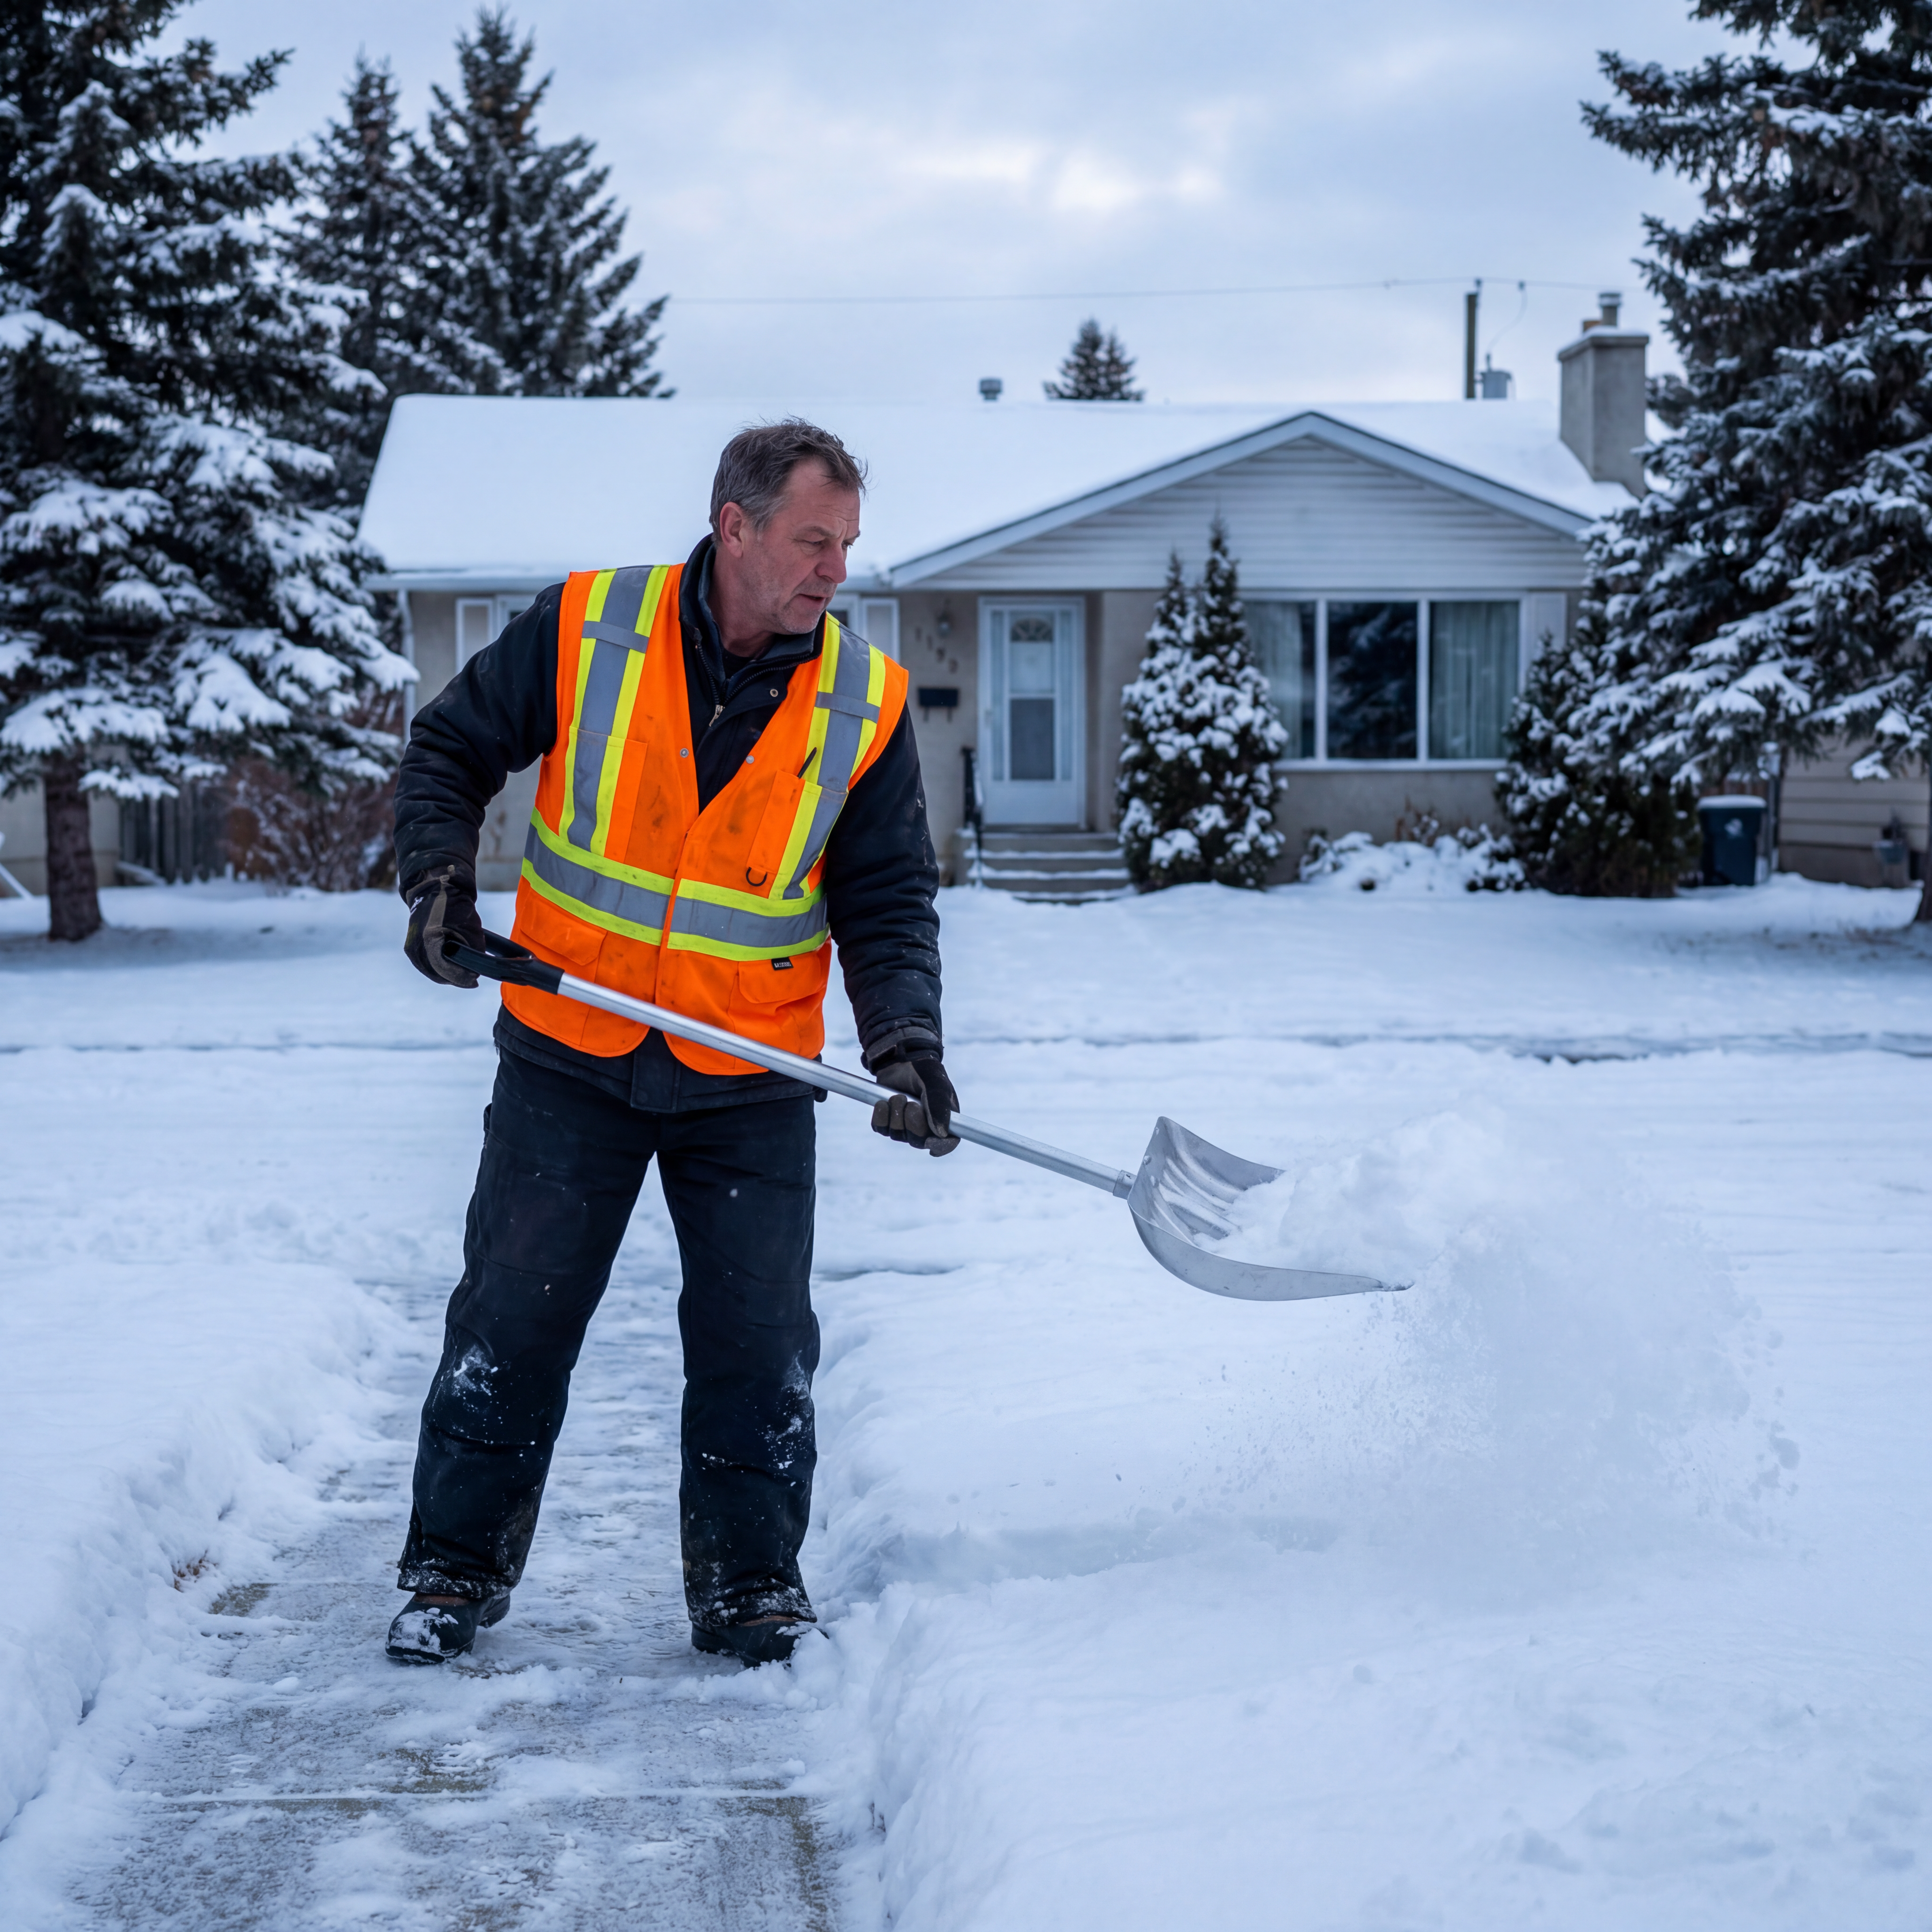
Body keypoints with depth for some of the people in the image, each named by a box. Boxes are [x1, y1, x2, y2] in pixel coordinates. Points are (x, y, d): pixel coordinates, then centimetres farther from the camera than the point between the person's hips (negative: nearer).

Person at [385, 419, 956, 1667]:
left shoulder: (865, 705, -6)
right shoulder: (581, 631, -9)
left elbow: (888, 900, -4)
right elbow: (451, 750, 3)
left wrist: (905, 1039, -19)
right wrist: (439, 872, -14)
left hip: (753, 1084, 1)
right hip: (571, 1055, 0)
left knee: (758, 1347, 3)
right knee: (510, 1321, 5)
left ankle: (749, 1583, 20)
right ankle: (456, 1569, 20)